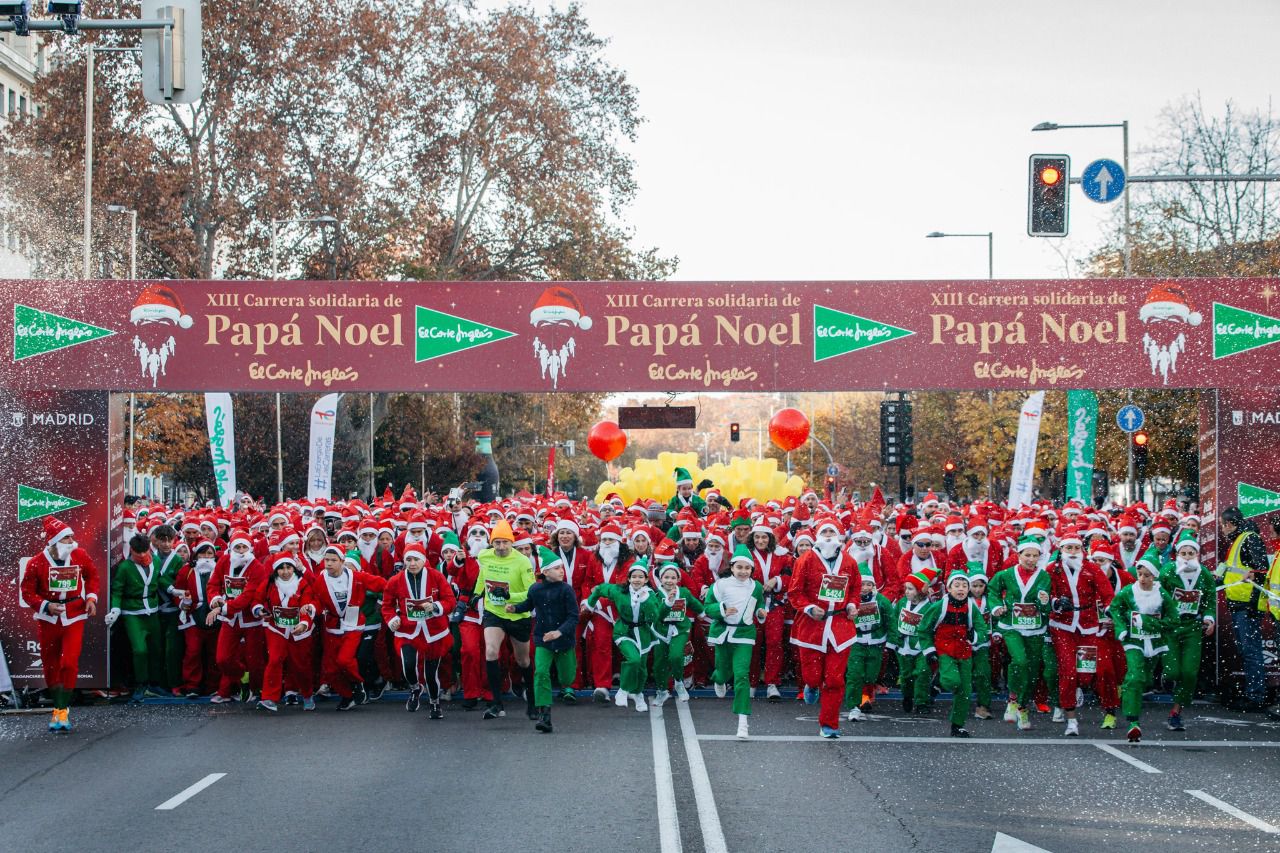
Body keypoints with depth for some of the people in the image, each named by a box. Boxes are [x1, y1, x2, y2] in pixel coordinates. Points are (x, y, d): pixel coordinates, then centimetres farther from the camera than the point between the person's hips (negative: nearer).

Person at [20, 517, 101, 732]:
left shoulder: (80, 556, -5)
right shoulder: (37, 563, -12)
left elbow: (92, 575, 13)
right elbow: (27, 592, -6)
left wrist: (91, 598, 1)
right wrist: (46, 606, -21)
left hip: (74, 618, 0)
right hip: (48, 619, 0)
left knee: (69, 663, -13)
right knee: (51, 665, 10)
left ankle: (63, 710, -7)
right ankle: (57, 705, 27)